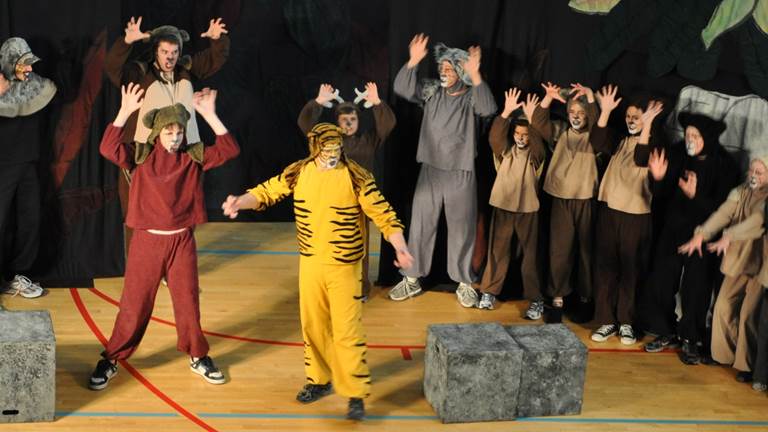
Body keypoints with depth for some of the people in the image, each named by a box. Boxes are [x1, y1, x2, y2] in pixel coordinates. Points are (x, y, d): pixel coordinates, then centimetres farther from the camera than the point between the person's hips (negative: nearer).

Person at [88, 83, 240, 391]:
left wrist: (209, 115, -16)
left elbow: (229, 150, -10)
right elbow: (108, 149, -21)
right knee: (134, 304, 5)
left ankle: (197, 356, 29)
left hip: (182, 241, 1)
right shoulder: (141, 156, -4)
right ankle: (111, 360, 19)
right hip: (147, 240, -1)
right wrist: (125, 112, -27)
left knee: (188, 301, 12)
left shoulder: (194, 157, 0)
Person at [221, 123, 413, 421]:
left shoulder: (356, 177, -13)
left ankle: (356, 394, 3)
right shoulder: (299, 172, -2)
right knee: (313, 326, 15)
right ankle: (319, 380, 33)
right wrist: (240, 202, -15)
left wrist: (400, 248, -27)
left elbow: (382, 214, -13)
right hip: (310, 264, 4)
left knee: (347, 331, -5)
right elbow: (267, 191, 5)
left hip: (345, 267, -4)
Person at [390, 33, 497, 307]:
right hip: (430, 170, 3)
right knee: (421, 225, 8)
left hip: (461, 174, -3)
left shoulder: (471, 97, -7)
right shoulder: (431, 91, 2)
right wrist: (413, 62, -25)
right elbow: (402, 89, -10)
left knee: (462, 228, 6)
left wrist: (475, 76, -39)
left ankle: (464, 283, 18)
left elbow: (488, 109, -27)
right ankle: (412, 279, 19)